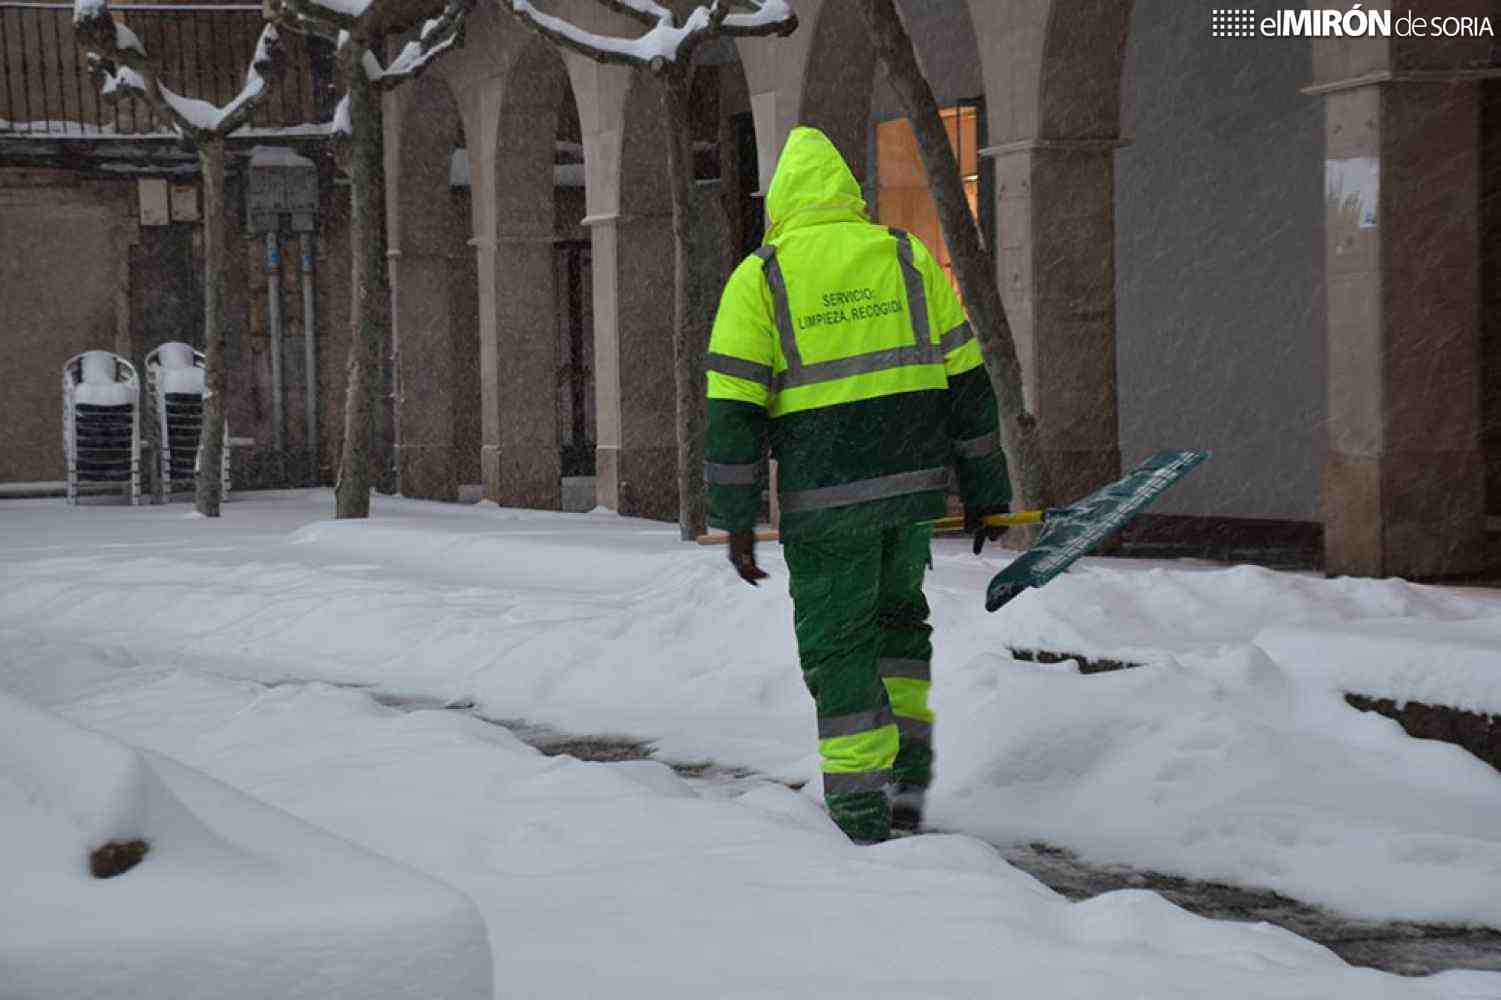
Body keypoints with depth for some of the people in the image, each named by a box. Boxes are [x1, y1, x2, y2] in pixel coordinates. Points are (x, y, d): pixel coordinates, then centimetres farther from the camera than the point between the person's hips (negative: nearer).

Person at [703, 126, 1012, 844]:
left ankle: (861, 811, 6)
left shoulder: (760, 277, -1)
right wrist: (985, 491, 12)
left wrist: (736, 520, -1)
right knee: (897, 613, 24)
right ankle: (910, 772, 18)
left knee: (837, 642, 7)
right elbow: (966, 381, 7)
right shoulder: (908, 258, 7)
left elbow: (733, 408, -6)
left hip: (824, 497, -3)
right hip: (913, 484, 3)